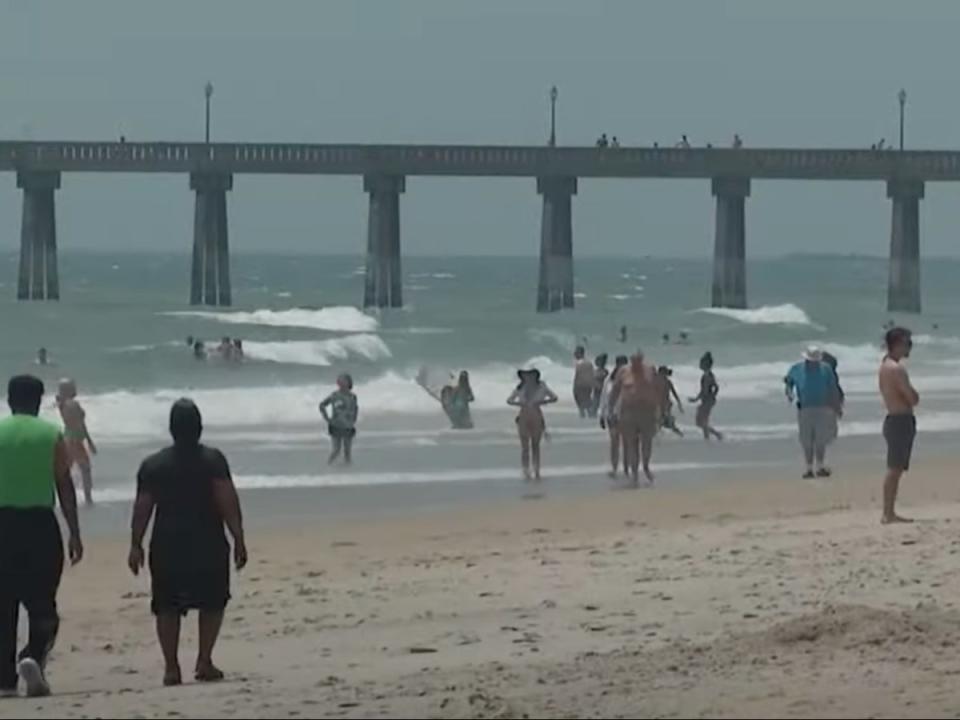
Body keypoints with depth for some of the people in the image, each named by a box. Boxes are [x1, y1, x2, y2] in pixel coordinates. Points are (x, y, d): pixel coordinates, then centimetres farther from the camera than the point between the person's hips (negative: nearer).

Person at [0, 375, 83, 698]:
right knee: (42, 604, 8)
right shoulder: (52, 435, 1)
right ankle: (34, 656, -18)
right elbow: (65, 487, 0)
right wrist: (74, 534, 4)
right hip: (41, 523, -1)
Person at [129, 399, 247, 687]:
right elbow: (228, 503, -11)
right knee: (212, 603, 13)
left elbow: (142, 508, 1)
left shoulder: (152, 465, 2)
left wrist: (136, 545, 8)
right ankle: (204, 662, 3)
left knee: (167, 608, 9)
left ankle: (171, 667, 3)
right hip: (208, 544, -2)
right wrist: (239, 540, -7)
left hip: (167, 546, 2)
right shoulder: (213, 460, -5)